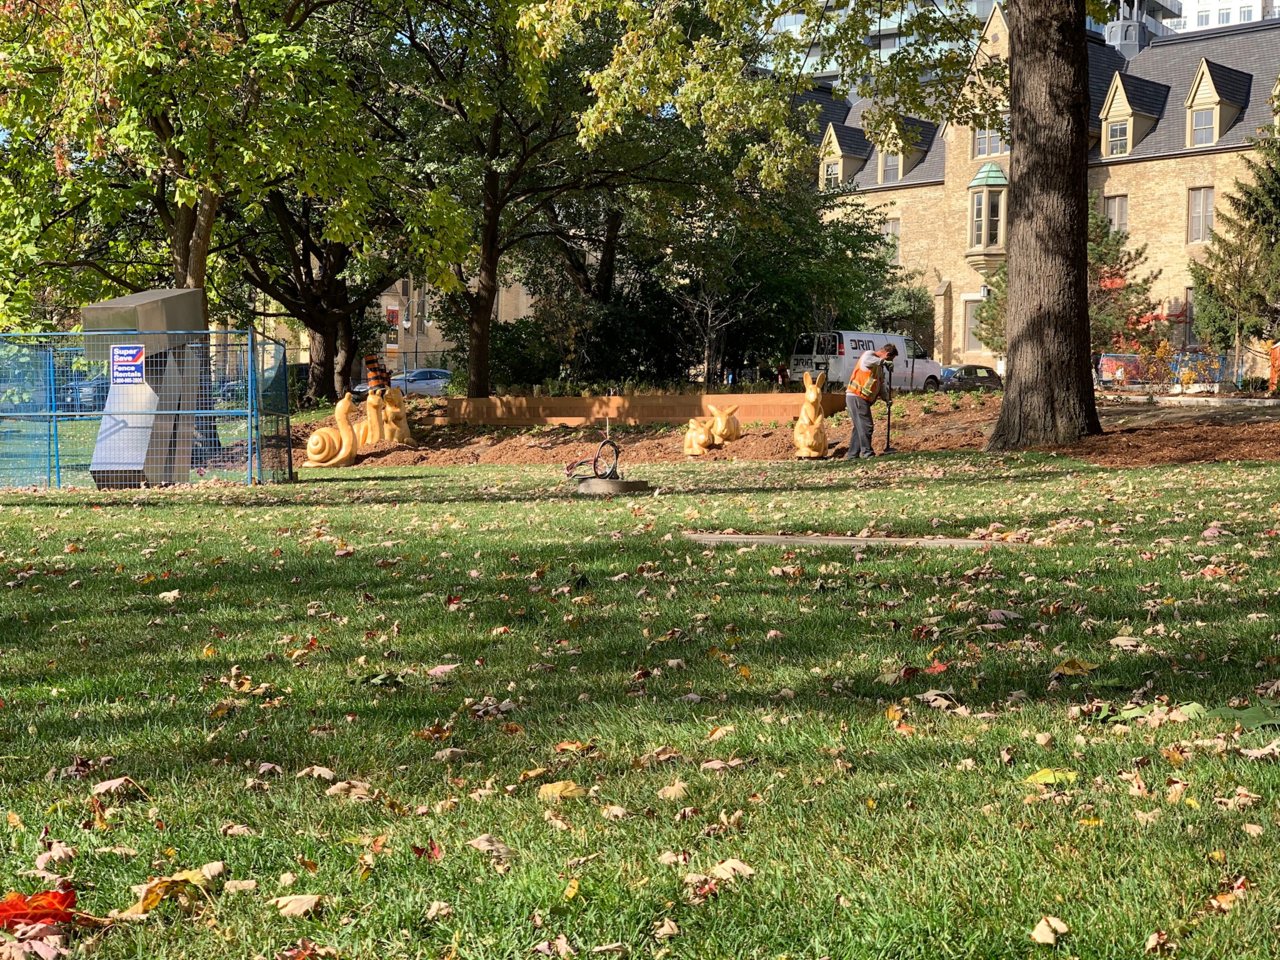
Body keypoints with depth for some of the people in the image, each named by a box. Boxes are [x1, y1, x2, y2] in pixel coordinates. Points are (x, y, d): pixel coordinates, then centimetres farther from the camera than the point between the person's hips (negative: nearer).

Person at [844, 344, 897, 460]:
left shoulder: (880, 368, 22)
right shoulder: (869, 354, -6)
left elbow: (882, 385, 18)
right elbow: (865, 361, -32)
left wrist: (887, 398, 3)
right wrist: (883, 361, -29)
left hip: (863, 399, 10)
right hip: (856, 397, -10)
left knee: (860, 427, 14)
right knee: (866, 426, -9)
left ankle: (852, 454, 19)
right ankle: (867, 453, -5)